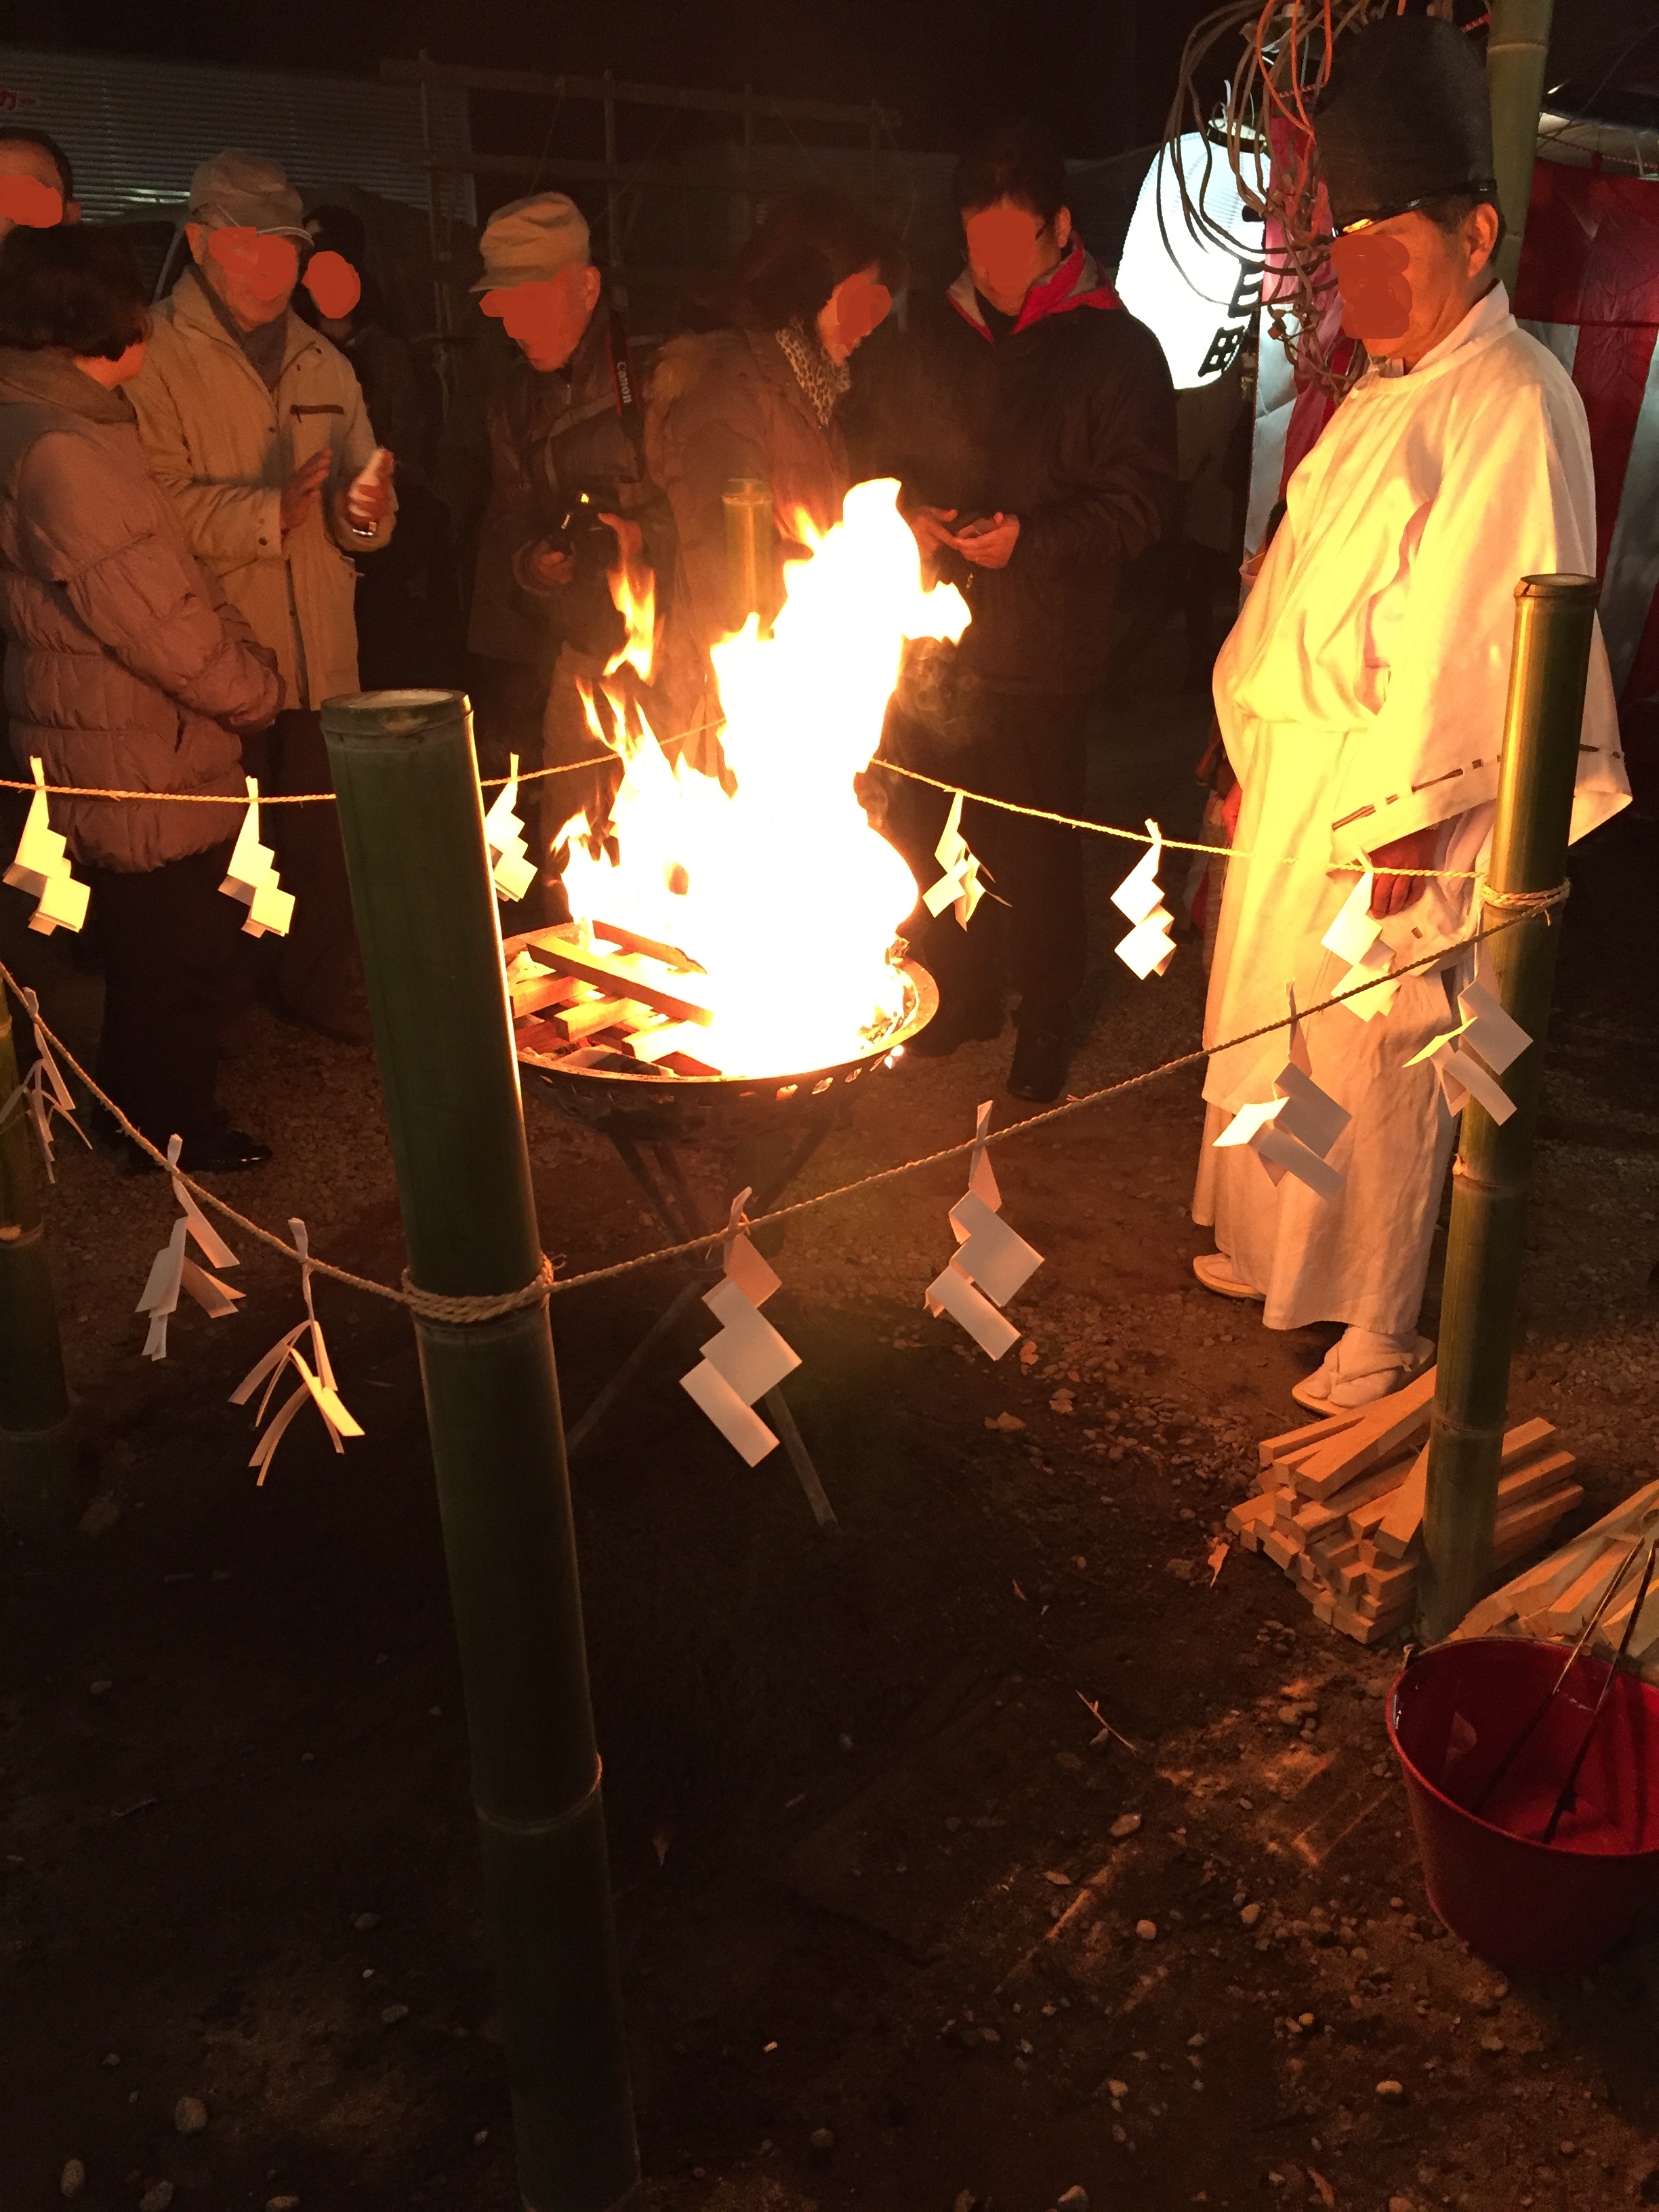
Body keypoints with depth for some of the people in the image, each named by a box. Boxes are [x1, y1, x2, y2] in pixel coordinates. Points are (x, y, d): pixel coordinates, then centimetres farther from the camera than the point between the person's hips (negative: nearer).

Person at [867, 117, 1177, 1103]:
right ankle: (962, 995, 35)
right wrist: (908, 516, -3)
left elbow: (1140, 504, -8)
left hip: (1043, 653, -5)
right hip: (933, 640, 5)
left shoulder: (1119, 350, -4)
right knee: (937, 836, 14)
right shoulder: (938, 335, 10)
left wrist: (1030, 539, -21)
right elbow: (889, 457, 19)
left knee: (1037, 853, 4)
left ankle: (1046, 1025, 22)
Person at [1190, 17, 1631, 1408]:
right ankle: (1272, 1252, 38)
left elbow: (1471, 638, -20)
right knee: (1271, 1040, 19)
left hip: (1385, 815, -9)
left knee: (1372, 1073, 1)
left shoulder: (1510, 404, -16)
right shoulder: (1387, 391, 13)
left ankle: (1377, 1331, 18)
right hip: (1295, 788, 9)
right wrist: (1253, 763, 15)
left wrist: (1403, 828, -21)